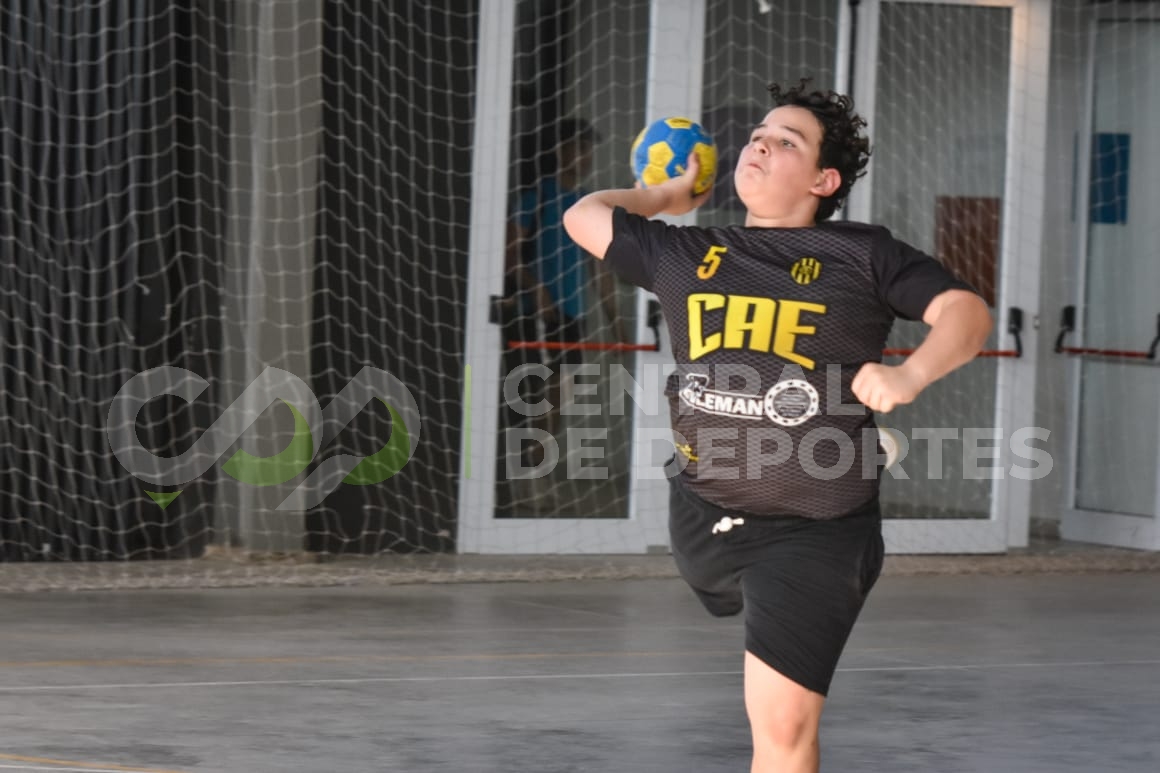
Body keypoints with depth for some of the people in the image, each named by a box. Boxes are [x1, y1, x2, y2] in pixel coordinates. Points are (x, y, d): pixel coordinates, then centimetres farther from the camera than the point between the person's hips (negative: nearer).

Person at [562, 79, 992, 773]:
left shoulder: (864, 255, 0)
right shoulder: (687, 255, 10)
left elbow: (967, 310, -7)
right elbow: (585, 216, 23)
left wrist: (910, 376, -24)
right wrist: (668, 196, 31)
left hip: (816, 530, -5)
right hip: (702, 515, 5)